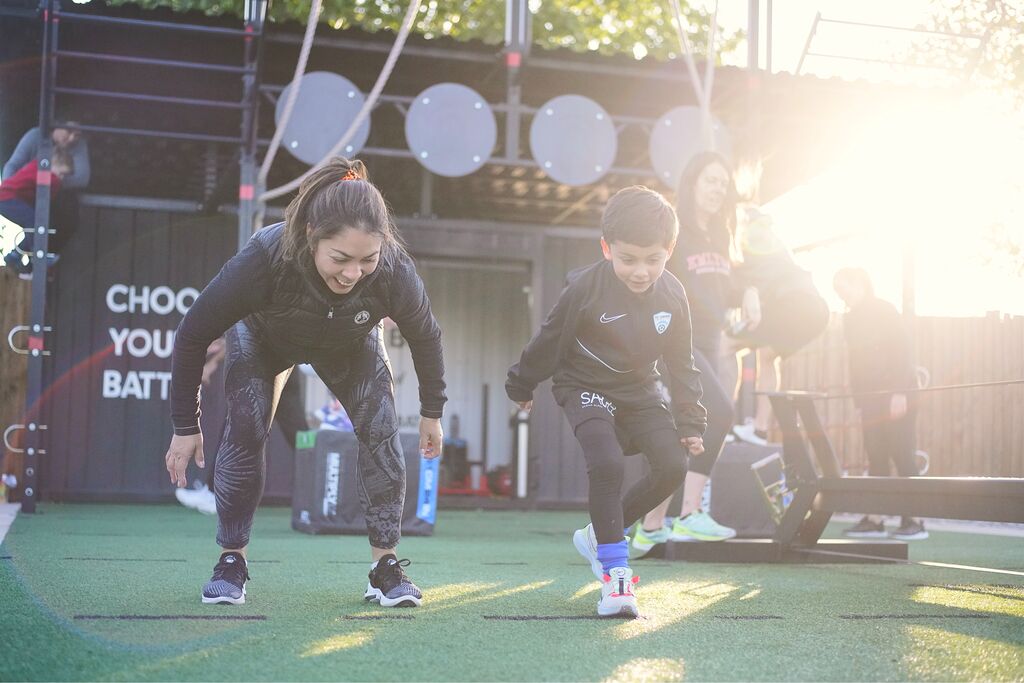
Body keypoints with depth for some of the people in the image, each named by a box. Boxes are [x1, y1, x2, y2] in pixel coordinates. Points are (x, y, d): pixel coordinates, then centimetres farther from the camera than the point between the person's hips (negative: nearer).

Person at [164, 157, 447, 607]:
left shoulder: (395, 272, -39)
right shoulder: (264, 259, -44)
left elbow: (425, 337, -14)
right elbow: (193, 336, -28)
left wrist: (432, 412, -3)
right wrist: (185, 426, -22)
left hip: (350, 344, 1)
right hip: (263, 335, -1)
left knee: (380, 430, -14)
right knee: (245, 431, -17)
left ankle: (385, 566, -3)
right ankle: (232, 561, 0)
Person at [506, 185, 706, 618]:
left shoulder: (673, 297, -9)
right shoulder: (585, 288, -22)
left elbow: (680, 364, 3)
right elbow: (550, 341, -8)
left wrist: (689, 421, 2)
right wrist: (522, 385, 5)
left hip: (639, 392, 5)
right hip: (586, 388, -5)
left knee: (673, 466, -9)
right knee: (607, 465, -26)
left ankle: (600, 534, 10)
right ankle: (615, 574, -16)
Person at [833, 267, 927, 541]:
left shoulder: (884, 311, -6)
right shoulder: (851, 319, 14)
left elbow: (902, 351, -12)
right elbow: (854, 360, 13)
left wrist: (899, 392, -19)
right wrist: (857, 394, 4)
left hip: (896, 393, -6)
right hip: (870, 396, 6)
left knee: (902, 455, -7)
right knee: (875, 457, 2)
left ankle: (914, 521, -4)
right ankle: (873, 520, 2)